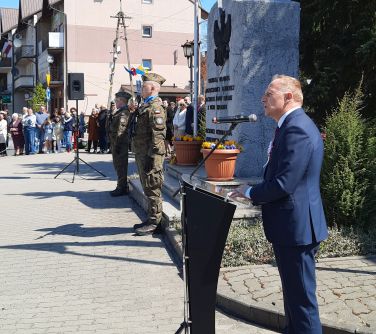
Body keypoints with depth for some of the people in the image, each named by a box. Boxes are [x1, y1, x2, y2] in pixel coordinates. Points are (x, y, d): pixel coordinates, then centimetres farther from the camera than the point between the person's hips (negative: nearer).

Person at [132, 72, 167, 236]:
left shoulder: (155, 108, -16)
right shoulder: (146, 106, 17)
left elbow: (158, 135, -22)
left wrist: (151, 158, -23)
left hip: (150, 155, -10)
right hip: (142, 155, 10)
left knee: (152, 189, -4)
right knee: (148, 189, 15)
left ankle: (154, 223, 2)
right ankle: (151, 220, 23)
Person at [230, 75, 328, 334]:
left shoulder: (297, 128, -21)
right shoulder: (293, 124, 13)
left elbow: (283, 184, -25)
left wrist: (251, 193, -10)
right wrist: (255, 191, 7)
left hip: (296, 227, -11)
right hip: (293, 225, 11)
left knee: (302, 298, 1)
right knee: (294, 293, 23)